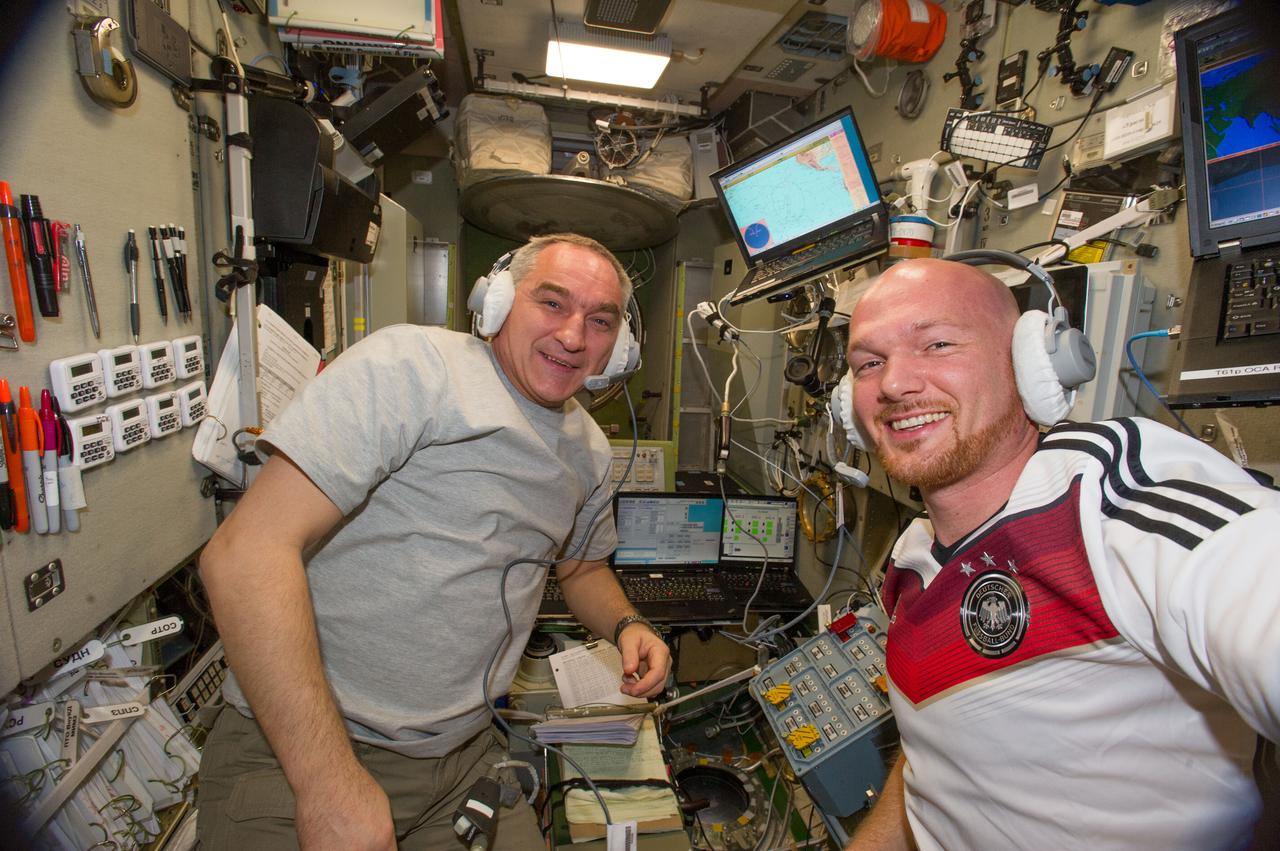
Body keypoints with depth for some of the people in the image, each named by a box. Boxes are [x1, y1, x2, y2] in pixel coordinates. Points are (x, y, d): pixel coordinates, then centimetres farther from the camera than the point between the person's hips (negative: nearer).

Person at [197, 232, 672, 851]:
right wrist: (334, 785, -23)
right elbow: (245, 555, -23)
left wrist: (624, 625, 0)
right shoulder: (410, 364, -18)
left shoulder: (591, 451, 6)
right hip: (294, 752, -5)